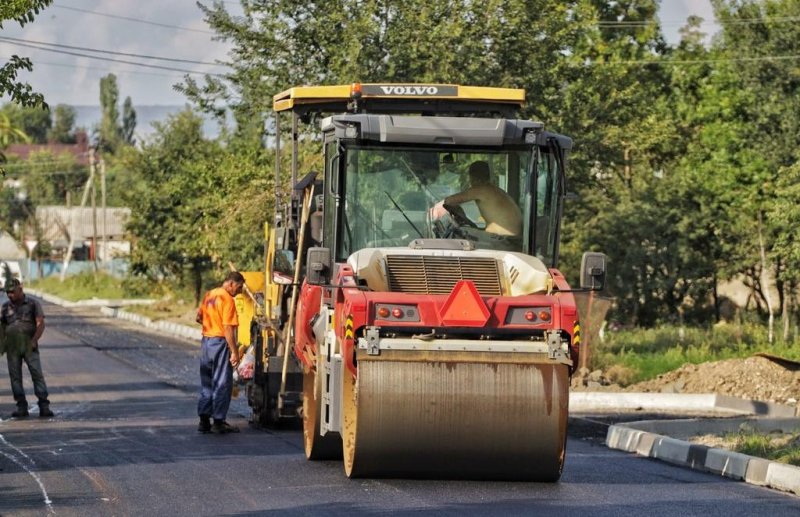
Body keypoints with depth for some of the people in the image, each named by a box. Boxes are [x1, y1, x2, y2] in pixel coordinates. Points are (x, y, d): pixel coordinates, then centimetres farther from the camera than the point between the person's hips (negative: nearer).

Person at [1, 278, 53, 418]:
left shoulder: (33, 304, 1)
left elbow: (40, 324, -8)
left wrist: (34, 341, -20)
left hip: (29, 346, -3)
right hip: (12, 347, 3)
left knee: (37, 374, -10)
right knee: (15, 376, 0)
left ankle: (44, 407, -13)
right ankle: (21, 407, 5)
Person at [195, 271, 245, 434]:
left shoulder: (209, 295, 10)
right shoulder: (227, 300, -15)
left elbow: (199, 317, 18)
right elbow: (228, 329, -20)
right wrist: (234, 352, -19)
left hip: (206, 341, 8)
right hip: (220, 343, -8)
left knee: (206, 383, 14)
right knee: (222, 384, -1)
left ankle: (204, 421, 16)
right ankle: (218, 422, 0)